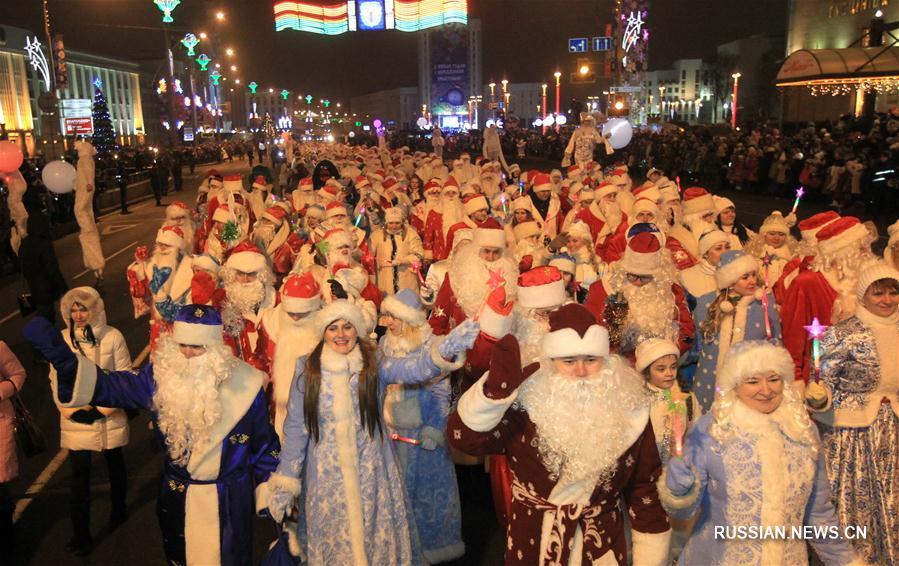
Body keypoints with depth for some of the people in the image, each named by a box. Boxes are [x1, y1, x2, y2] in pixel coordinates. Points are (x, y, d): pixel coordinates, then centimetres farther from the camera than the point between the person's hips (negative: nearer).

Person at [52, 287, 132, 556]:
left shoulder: (112, 336, -12)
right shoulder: (61, 340, -6)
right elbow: (56, 380, 0)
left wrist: (103, 409, -12)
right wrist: (72, 410, -10)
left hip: (110, 416, 0)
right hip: (76, 420, 1)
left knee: (115, 465, 19)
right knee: (79, 475, 2)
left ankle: (118, 509, 42)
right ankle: (80, 534, 13)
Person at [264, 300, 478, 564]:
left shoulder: (374, 364, -6)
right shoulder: (306, 371, -5)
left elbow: (413, 368, -25)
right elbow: (295, 428, -1)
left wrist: (443, 350, -46)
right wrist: (284, 482, -3)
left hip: (371, 472, 0)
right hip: (326, 476, 0)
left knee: (377, 538, 11)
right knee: (334, 540, 15)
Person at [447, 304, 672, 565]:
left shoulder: (628, 410, -8)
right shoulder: (526, 401, -17)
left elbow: (645, 486, 1)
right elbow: (463, 438, -28)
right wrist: (496, 388, -41)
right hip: (532, 544, -1)